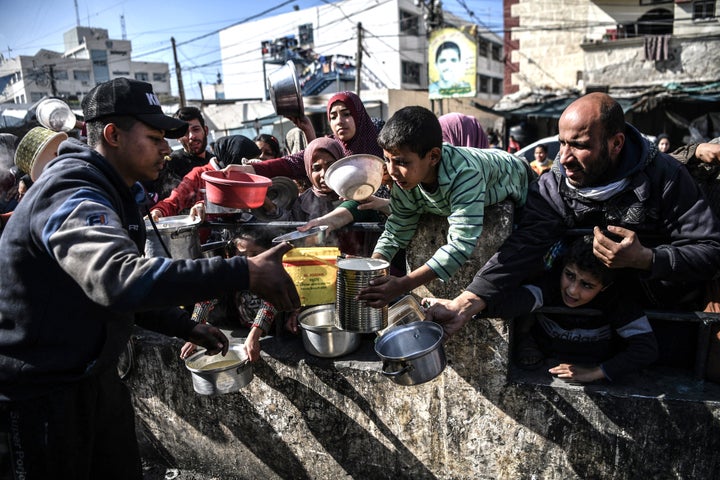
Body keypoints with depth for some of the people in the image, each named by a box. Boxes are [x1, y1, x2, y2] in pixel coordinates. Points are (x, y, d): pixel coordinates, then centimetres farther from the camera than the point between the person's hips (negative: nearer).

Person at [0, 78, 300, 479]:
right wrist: (244, 273, -46)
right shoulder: (73, 197, -25)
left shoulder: (112, 193, 9)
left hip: (95, 376, 9)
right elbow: (120, 279, -45)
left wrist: (186, 327, 4)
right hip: (39, 391, -9)